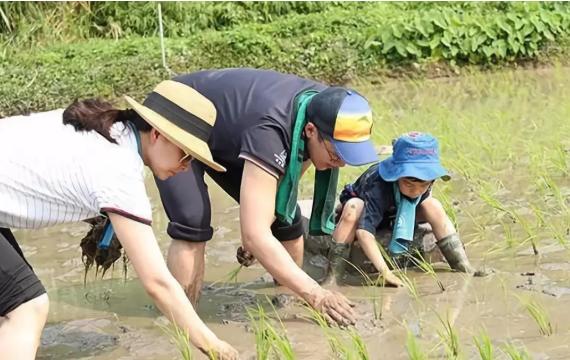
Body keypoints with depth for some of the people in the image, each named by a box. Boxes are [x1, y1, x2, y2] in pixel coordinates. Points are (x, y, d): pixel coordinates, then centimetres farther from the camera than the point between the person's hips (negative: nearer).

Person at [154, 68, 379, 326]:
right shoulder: (269, 130, -43)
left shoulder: (325, 108, -20)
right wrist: (315, 294, -49)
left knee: (286, 220, -2)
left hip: (225, 136, 7)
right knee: (193, 226, -27)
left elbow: (290, 171, 1)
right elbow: (254, 235, -46)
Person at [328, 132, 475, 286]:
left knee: (433, 206, -19)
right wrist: (385, 272, -57)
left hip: (392, 213, 5)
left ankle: (466, 270, -13)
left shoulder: (424, 180, -26)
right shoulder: (378, 186, -44)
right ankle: (333, 277, -38)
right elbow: (364, 231, -52)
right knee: (353, 209, -40)